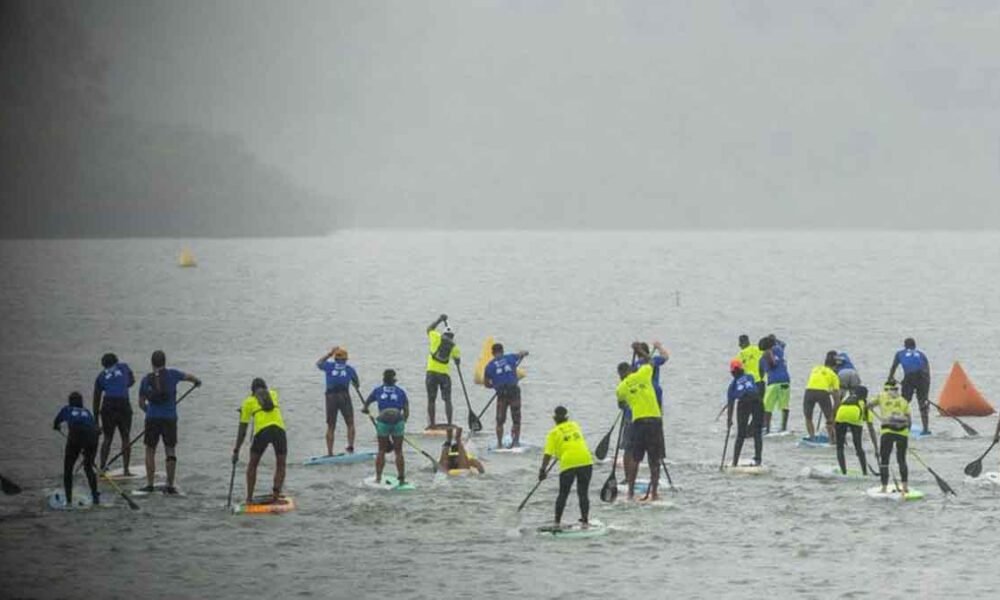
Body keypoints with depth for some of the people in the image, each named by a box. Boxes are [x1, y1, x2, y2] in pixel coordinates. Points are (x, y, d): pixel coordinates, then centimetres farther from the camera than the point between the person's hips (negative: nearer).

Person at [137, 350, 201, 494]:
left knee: (150, 450, 10)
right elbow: (188, 376, 19)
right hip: (170, 418, -1)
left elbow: (141, 403, 8)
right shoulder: (172, 374, -1)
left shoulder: (146, 379, 2)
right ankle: (170, 485, 4)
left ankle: (149, 484, 7)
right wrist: (197, 381, 41)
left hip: (152, 419, 1)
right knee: (170, 451, 6)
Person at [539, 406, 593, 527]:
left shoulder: (554, 433, 7)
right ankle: (585, 521, 8)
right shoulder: (575, 425, 19)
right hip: (586, 461, 3)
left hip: (568, 463, -2)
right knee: (583, 493, 11)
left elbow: (548, 453, -1)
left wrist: (543, 470, 4)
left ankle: (557, 522, 8)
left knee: (563, 494, 9)